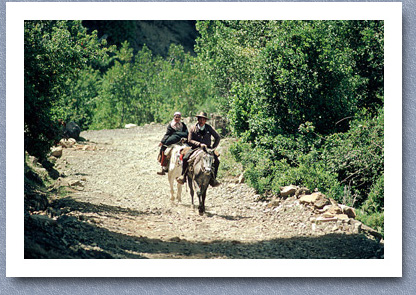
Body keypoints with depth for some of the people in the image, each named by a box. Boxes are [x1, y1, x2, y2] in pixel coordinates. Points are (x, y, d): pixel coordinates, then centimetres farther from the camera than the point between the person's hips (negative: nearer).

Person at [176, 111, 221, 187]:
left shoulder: (209, 128, 3)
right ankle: (183, 176, -14)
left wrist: (213, 147, -2)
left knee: (216, 161, -20)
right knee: (185, 158, -27)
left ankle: (213, 179, -8)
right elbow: (190, 141, -8)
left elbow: (217, 137, 10)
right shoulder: (193, 128, -1)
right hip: (195, 148, -1)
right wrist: (199, 144, -21)